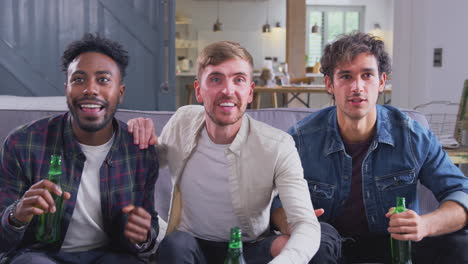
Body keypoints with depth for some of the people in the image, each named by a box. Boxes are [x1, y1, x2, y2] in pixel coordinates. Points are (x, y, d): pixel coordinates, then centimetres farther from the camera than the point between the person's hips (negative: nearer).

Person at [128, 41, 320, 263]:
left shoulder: (277, 146, -20)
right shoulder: (182, 121, -7)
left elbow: (306, 224, -27)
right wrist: (140, 132, -12)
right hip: (191, 246, 2)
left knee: (286, 246, -32)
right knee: (174, 244, -32)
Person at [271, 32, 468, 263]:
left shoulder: (414, 137, -10)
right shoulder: (302, 139, -12)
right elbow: (277, 200, -5)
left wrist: (425, 225, -30)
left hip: (396, 243, 2)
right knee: (319, 235, -37)